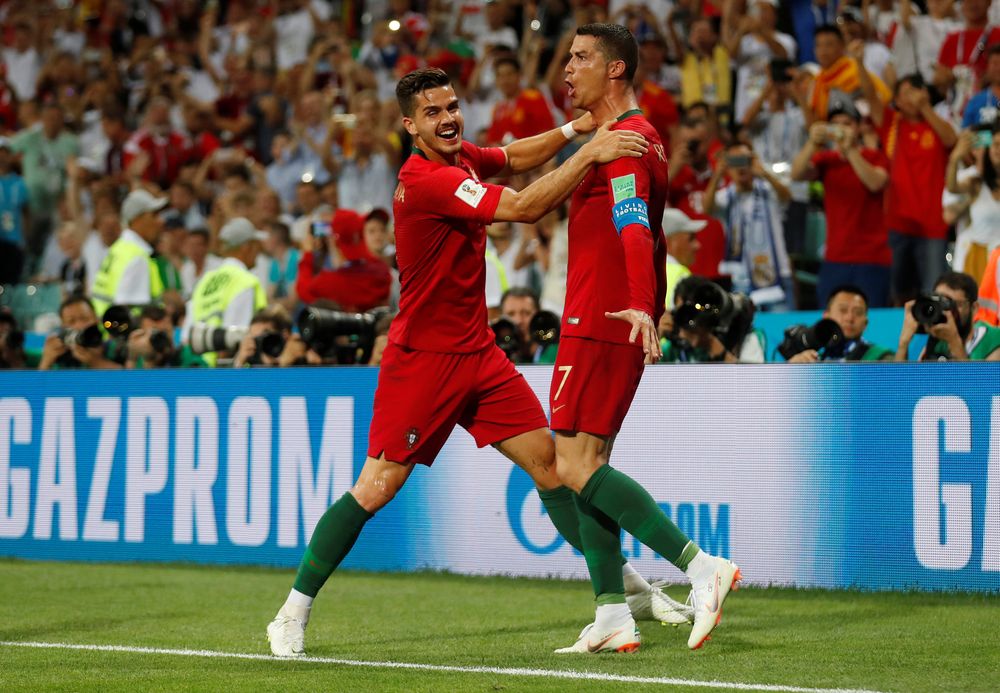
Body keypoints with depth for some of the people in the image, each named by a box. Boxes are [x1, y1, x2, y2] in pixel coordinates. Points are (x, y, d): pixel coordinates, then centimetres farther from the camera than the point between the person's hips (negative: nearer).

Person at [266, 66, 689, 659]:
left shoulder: (462, 160, 4)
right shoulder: (425, 181, -23)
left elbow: (515, 159, 25)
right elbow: (525, 207, -29)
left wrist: (574, 129, 8)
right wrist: (588, 154, -28)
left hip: (477, 351, 8)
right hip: (422, 358, -8)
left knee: (548, 460, 5)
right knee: (378, 487, -8)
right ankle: (294, 614, 3)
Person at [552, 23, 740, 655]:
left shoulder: (623, 138, -12)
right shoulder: (642, 138, 20)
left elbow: (634, 226, -27)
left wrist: (640, 307, -39)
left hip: (600, 324, -10)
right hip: (619, 325, 10)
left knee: (576, 468, -12)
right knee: (587, 466, 9)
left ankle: (702, 566, -18)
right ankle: (613, 618, 7)